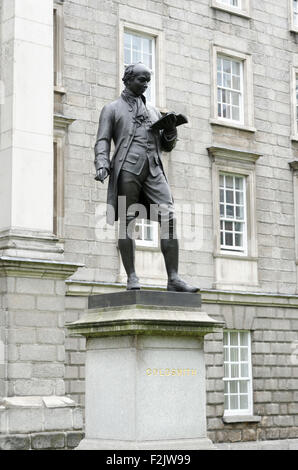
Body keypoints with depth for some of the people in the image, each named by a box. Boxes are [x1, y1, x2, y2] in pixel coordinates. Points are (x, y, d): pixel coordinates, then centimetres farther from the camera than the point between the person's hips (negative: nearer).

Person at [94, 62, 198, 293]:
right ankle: (132, 278, -4)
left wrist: (170, 128, 6)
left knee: (168, 218, -11)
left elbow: (167, 146, 26)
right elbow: (103, 141, 7)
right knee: (127, 222, -7)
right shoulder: (112, 109, 17)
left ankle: (173, 278, -13)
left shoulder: (153, 111, 28)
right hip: (127, 167, -3)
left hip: (153, 169, 3)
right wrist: (102, 165, -11)